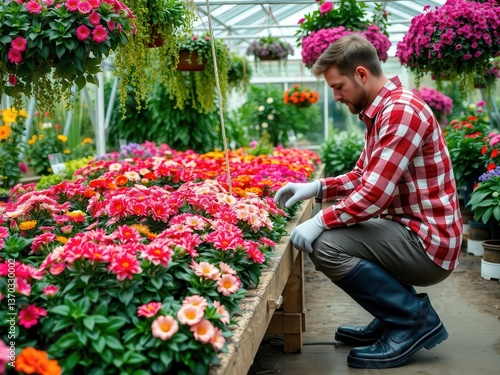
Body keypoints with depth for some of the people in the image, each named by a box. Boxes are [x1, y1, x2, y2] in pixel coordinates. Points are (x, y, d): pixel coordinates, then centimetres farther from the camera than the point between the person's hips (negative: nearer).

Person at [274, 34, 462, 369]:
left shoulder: (401, 110, -20)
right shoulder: (382, 110, 12)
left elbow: (374, 194, -26)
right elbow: (363, 177, 18)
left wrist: (320, 222, -18)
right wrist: (316, 188, 6)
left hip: (428, 242, -11)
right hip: (408, 231, 11)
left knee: (325, 244, -23)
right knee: (329, 231, 20)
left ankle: (415, 320, -6)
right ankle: (393, 318, 16)